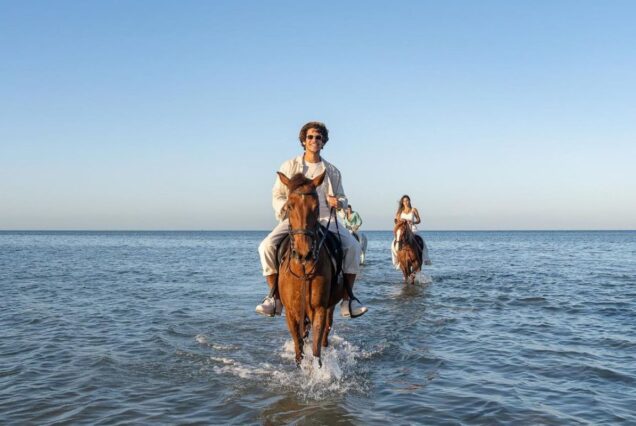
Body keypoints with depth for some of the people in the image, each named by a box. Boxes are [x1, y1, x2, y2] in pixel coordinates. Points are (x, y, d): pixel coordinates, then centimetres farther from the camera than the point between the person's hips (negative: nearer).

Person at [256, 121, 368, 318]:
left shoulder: (332, 171, 14)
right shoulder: (289, 166, 10)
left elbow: (342, 197, 20)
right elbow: (277, 196, 10)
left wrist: (338, 202, -6)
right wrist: (287, 206, -12)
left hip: (325, 219, 1)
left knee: (353, 246, -23)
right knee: (267, 246, -26)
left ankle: (347, 301, -14)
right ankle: (274, 298, -13)